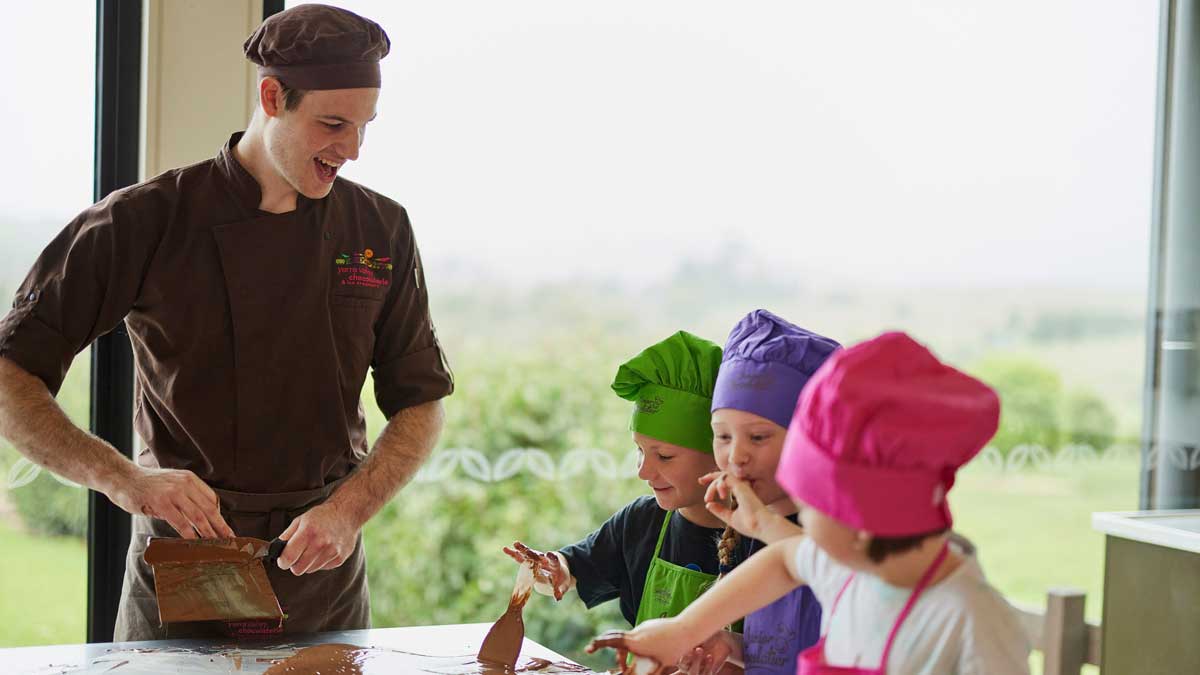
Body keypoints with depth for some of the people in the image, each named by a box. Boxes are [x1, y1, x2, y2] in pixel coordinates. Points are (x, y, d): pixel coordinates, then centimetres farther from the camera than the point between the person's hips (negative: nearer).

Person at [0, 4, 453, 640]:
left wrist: (347, 512, -14)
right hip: (180, 569, -2)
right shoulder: (144, 221, -10)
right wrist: (124, 480, -25)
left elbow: (420, 405, 3)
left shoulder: (382, 230, -1)